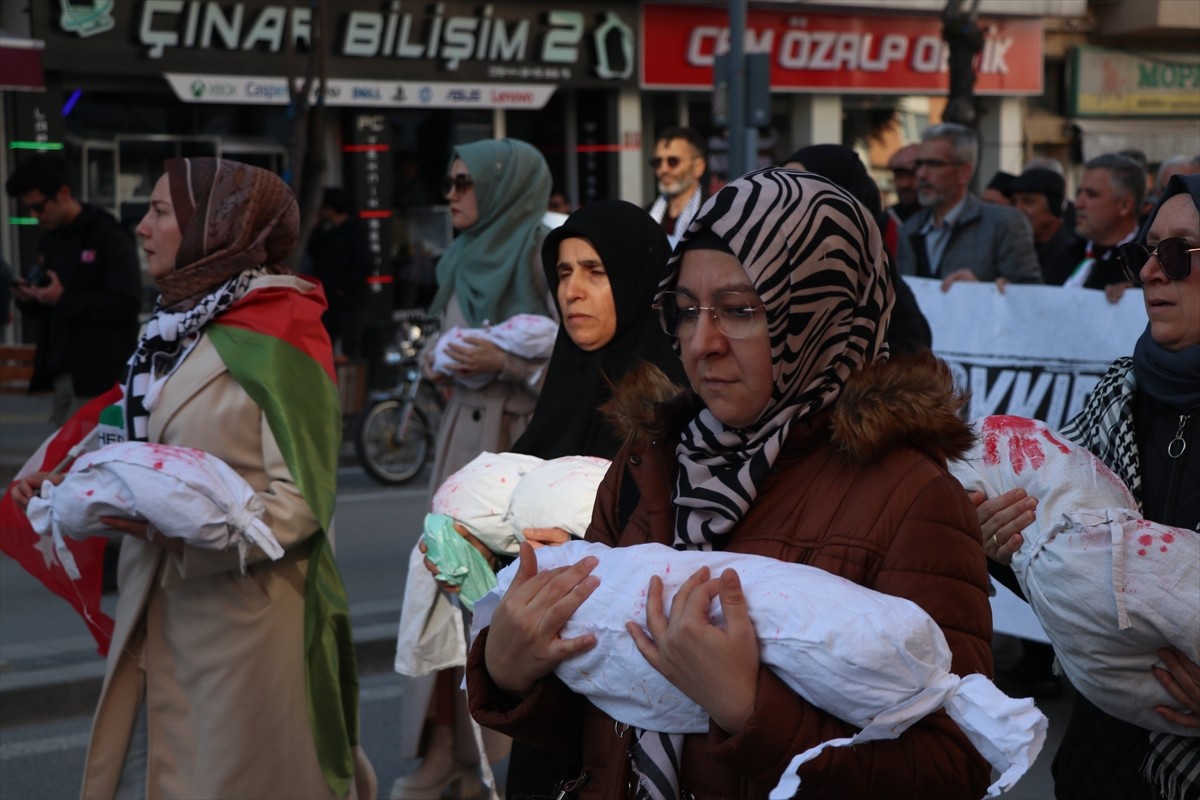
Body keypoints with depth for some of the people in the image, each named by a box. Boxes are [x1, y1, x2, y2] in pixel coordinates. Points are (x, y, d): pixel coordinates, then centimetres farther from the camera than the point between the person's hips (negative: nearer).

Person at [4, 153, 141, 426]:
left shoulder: (110, 237, -10)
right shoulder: (49, 240, 16)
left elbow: (126, 305, -18)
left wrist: (64, 300, -20)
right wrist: (28, 299, 1)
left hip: (98, 374, -8)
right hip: (62, 371, 8)